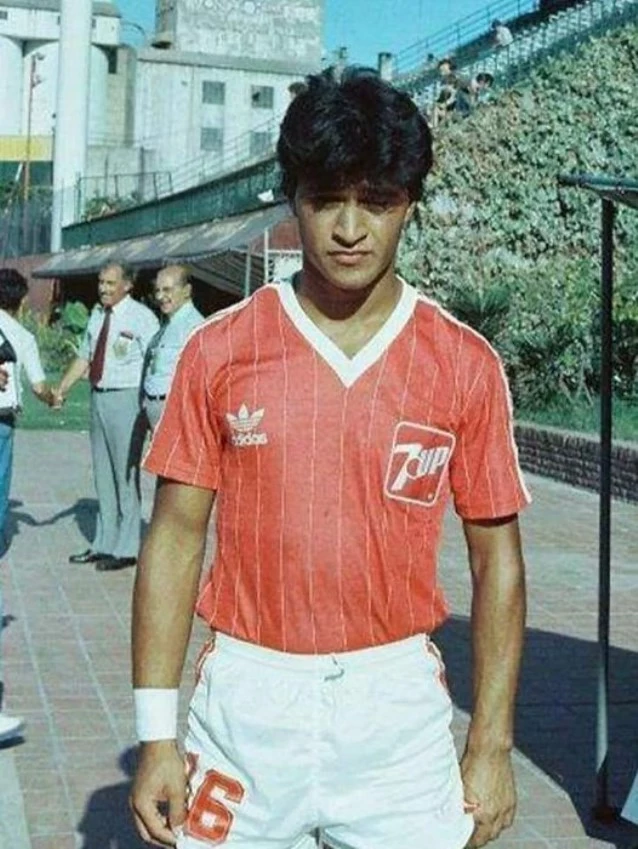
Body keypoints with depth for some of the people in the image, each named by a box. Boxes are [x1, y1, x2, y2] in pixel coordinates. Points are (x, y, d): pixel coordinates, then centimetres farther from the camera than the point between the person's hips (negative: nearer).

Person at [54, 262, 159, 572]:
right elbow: (84, 357, 17)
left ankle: (126, 549, 7)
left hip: (126, 398, -7)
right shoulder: (97, 314, 11)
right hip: (98, 396, 7)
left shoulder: (141, 317, -10)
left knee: (125, 474, -2)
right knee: (102, 473, 14)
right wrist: (62, 389, 7)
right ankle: (104, 544, 25)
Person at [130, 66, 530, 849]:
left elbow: (497, 559, 2)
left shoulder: (466, 365, -3)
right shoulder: (219, 351, -3)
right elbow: (175, 539, -1)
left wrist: (492, 743, -1)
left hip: (399, 703, 0)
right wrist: (157, 736, -3)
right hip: (246, 700, 0)